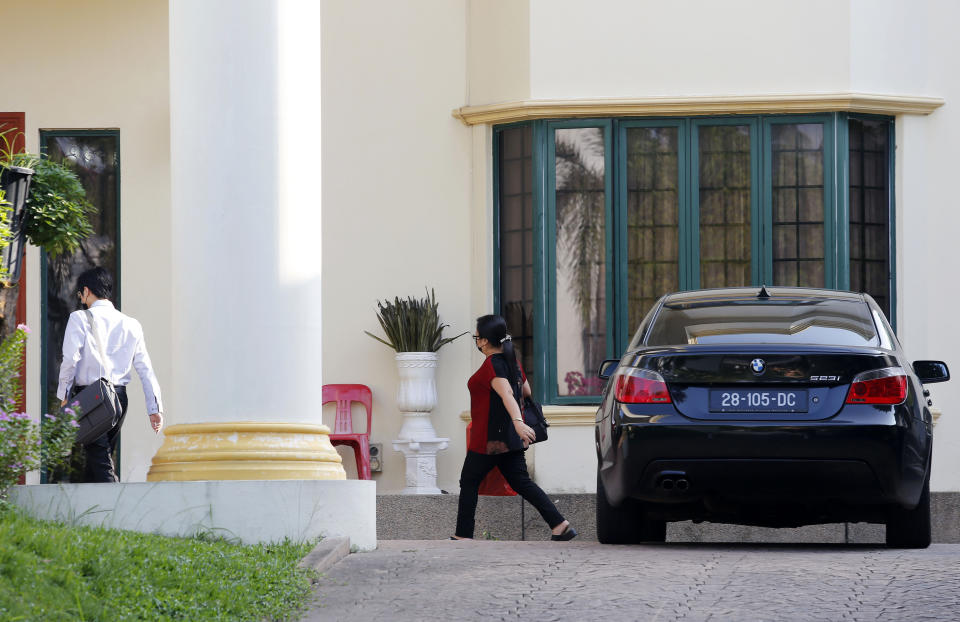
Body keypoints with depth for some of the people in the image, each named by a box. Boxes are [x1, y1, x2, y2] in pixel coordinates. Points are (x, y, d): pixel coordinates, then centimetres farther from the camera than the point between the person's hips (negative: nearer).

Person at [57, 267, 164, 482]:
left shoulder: (79, 319, -3)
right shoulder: (131, 325, 11)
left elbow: (70, 359, -11)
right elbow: (145, 369, 8)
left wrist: (64, 395, 1)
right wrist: (155, 408, 8)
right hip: (119, 396, 5)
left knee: (102, 464, -9)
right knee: (102, 455, 17)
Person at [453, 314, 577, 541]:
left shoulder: (491, 365, -16)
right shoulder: (512, 361, 11)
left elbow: (507, 393, -31)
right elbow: (526, 391, 23)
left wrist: (518, 422, -44)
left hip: (489, 439, -9)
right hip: (511, 438, 9)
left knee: (469, 482, 5)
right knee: (522, 483, 6)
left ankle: (463, 536, 9)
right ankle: (560, 525, -5)